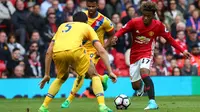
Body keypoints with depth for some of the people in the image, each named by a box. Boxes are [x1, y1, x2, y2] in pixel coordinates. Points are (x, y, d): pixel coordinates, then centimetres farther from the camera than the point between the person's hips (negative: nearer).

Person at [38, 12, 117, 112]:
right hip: (75, 51, -3)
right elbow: (101, 51, 19)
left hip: (57, 53, 3)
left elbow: (49, 52, 31)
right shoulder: (87, 27, 30)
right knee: (94, 75, 19)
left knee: (61, 77, 32)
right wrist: (110, 72, 19)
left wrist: (46, 74, 35)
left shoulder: (62, 26, 37)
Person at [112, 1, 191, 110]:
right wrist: (115, 37, -24)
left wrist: (182, 51, -2)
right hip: (134, 55, 2)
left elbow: (169, 38, 1)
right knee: (136, 86, 7)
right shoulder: (134, 22, -11)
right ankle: (141, 85, 49)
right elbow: (122, 30, -1)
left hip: (147, 53, -2)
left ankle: (152, 102, -37)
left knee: (144, 72, -35)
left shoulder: (158, 25, -10)